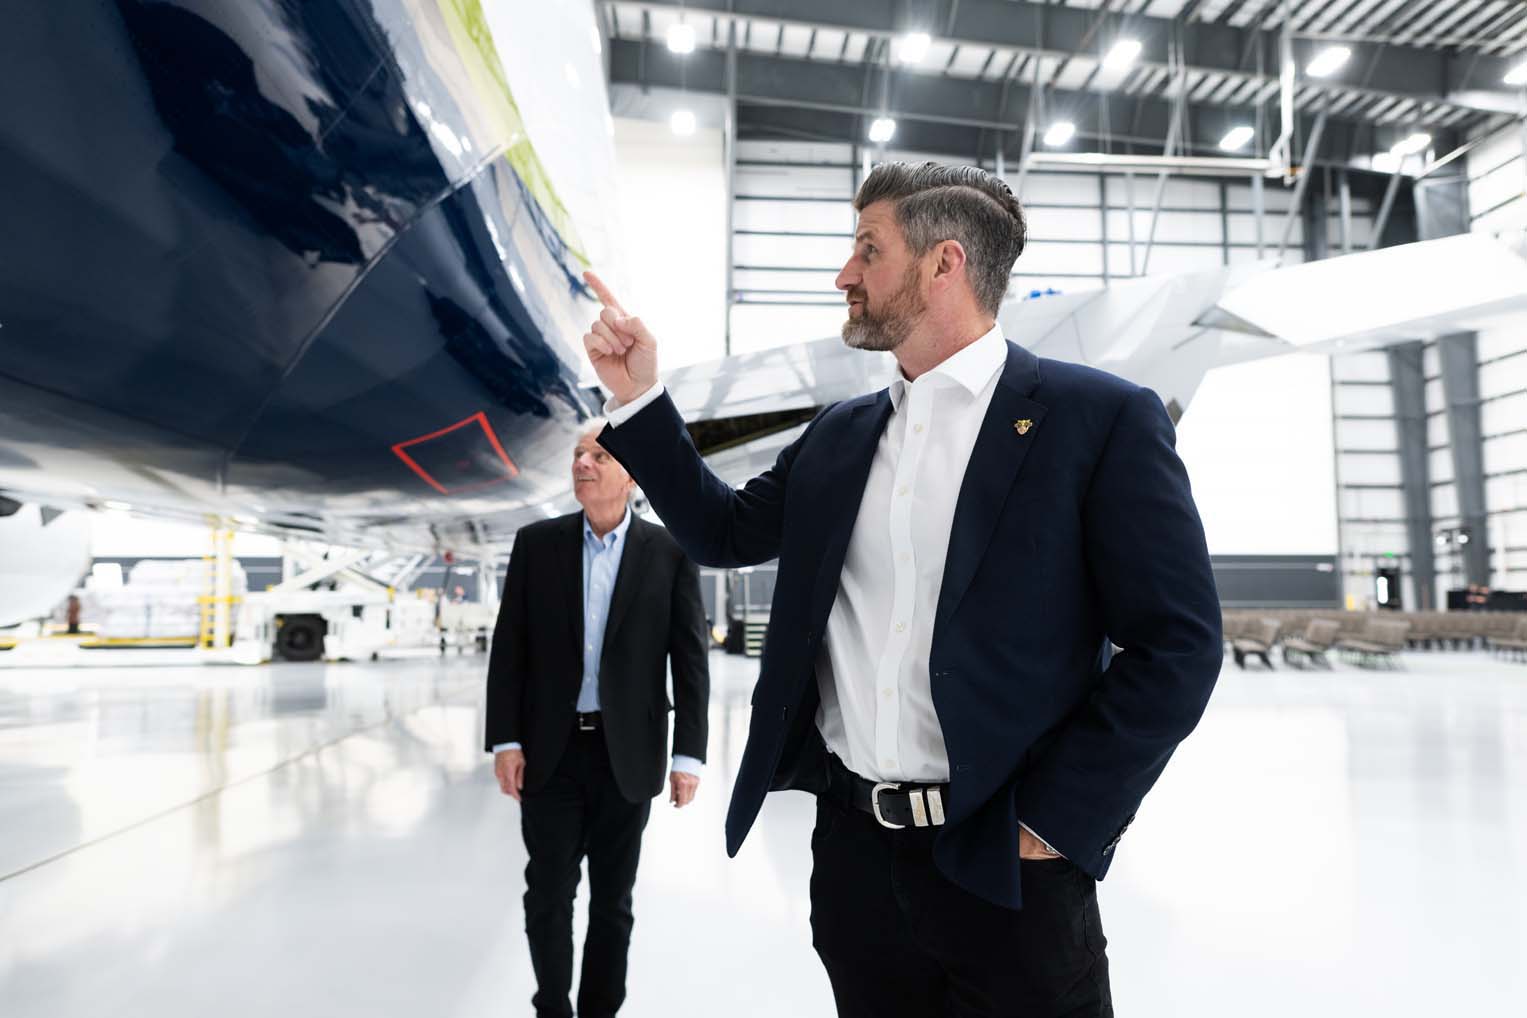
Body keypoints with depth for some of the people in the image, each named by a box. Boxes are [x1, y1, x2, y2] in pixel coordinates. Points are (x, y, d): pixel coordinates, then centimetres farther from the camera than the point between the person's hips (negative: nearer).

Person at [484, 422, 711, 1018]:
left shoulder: (670, 552, -3)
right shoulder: (536, 543, 0)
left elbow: (690, 660, -4)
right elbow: (509, 649, 0)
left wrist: (689, 755, -7)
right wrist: (504, 741, -5)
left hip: (626, 754, -1)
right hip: (550, 751, 1)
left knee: (612, 900, 12)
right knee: (548, 894, 8)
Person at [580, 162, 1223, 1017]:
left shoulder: (1100, 418, -8)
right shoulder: (837, 436, 9)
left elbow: (1177, 644, -10)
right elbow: (726, 531, 17)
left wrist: (1055, 824, -12)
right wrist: (639, 397, 9)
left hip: (1004, 867, -5)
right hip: (850, 850, 5)